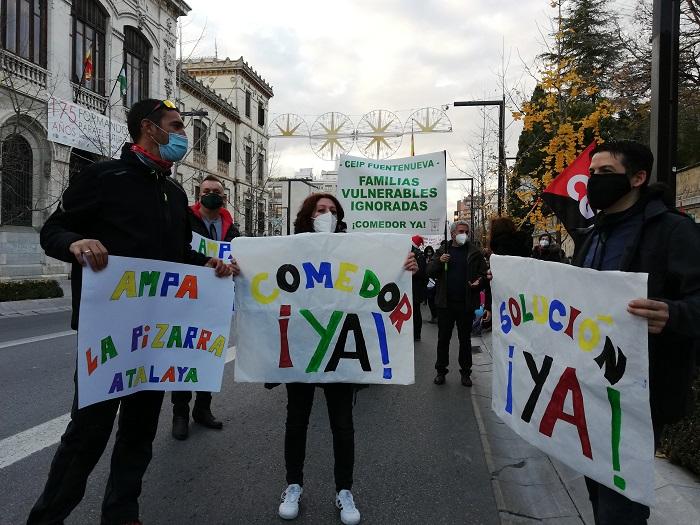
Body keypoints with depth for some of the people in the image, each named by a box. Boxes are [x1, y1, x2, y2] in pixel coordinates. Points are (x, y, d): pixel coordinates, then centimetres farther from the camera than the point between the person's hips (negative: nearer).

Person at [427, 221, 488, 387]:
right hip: (445, 303, 1)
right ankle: (441, 371, 20)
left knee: (465, 339, 10)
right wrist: (439, 261, -15)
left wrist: (479, 282, -19)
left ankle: (465, 372, 22)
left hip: (466, 304, 0)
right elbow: (430, 273, 3)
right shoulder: (442, 251, 7)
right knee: (443, 338, 8)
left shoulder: (474, 253, 4)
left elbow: (483, 274, 2)